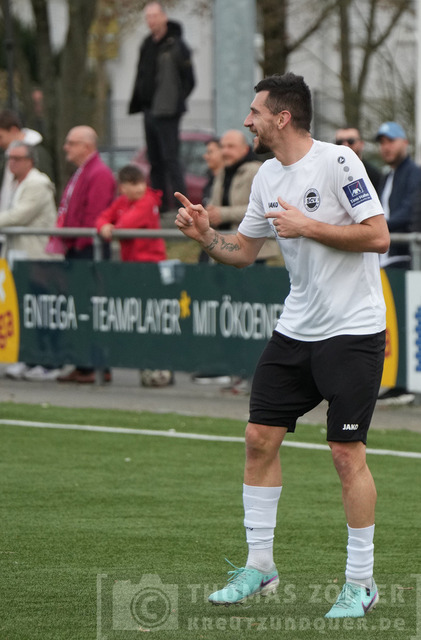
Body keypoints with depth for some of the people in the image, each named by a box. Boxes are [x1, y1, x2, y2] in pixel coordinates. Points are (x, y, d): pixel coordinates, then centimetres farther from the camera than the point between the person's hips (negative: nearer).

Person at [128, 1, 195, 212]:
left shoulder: (176, 45, -9)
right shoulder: (147, 44, 14)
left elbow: (188, 80, -9)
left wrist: (176, 102, -9)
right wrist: (137, 104, 15)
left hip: (166, 113, -8)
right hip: (149, 111, 8)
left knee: (170, 158, -12)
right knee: (155, 161, 10)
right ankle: (161, 204, 15)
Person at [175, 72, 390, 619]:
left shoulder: (337, 162, -13)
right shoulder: (268, 177, 9)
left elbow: (378, 235, -17)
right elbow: (242, 251, 17)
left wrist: (308, 227, -20)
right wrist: (204, 235, -1)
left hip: (353, 330, -7)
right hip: (296, 328, 7)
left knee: (347, 452, -7)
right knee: (260, 438, 4)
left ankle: (361, 583, 3)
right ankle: (259, 567, 15)